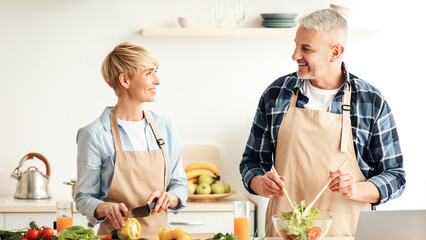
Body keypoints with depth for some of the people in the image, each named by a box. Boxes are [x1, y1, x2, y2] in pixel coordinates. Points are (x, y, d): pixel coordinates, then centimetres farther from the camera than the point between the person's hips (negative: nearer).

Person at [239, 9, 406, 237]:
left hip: (346, 230, -2)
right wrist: (260, 183, -4)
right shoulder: (275, 94, 9)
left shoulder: (372, 103, 3)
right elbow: (252, 160, 17)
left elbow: (395, 177, 6)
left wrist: (357, 190, -11)